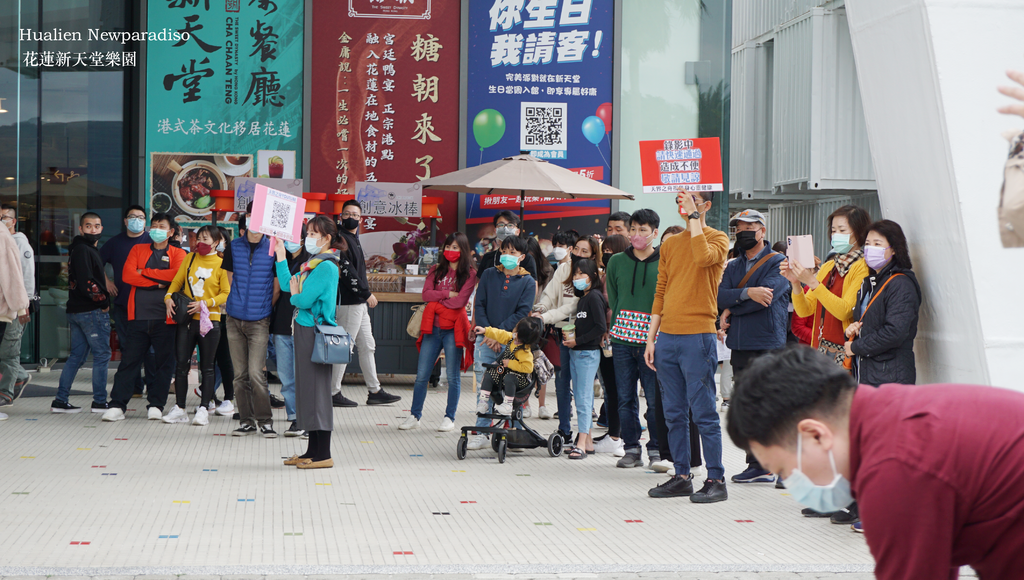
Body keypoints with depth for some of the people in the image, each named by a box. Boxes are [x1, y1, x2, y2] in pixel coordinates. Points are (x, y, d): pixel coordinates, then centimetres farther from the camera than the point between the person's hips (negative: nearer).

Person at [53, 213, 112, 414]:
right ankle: (100, 402, 0)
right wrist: (104, 302, -12)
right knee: (102, 354, -2)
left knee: (76, 355, 12)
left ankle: (60, 400, 11)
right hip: (92, 311, -10)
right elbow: (86, 282, -22)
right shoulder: (83, 250, -14)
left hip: (76, 310, 10)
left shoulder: (77, 249, 18)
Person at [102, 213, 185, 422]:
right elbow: (127, 275, -1)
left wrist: (144, 272, -6)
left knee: (164, 362, 2)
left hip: (164, 318, -1)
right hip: (138, 317, 1)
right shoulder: (137, 250, 15)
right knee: (129, 360, 0)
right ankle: (117, 405, 1)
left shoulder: (178, 254, 9)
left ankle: (156, 405, 10)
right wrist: (158, 281, -8)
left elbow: (178, 274, -12)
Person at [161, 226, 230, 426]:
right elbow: (177, 281, 14)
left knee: (207, 367, 3)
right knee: (182, 364, 2)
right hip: (186, 319, 3)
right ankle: (179, 408, 9)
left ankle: (203, 409, 8)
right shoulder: (190, 258, 10)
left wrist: (205, 304, -16)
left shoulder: (221, 264, -1)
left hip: (209, 320, -3)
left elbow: (226, 294, -5)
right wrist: (169, 297, -5)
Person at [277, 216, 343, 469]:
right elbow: (287, 284, 17)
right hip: (305, 330, 10)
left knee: (317, 390, -5)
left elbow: (304, 300, -20)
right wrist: (280, 254, 16)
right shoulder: (313, 263, 13)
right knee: (307, 389, 12)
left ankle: (324, 455, -1)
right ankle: (313, 450, 19)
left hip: (315, 333, -10)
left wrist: (295, 296, 2)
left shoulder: (326, 266, -16)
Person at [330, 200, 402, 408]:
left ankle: (374, 391, 19)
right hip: (348, 302, -11)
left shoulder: (353, 238, 18)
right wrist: (367, 294, -17)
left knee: (367, 346, 13)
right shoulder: (341, 238, -14)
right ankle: (333, 393, 0)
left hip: (359, 303, 11)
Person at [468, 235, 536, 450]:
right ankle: (481, 432, 2)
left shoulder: (527, 282, 5)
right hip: (486, 339, 2)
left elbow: (522, 313, -4)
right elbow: (479, 305, 7)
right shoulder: (489, 275, 12)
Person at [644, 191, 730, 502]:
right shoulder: (670, 244, 16)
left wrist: (694, 216, -15)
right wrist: (651, 338, 13)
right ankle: (681, 477, 16)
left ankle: (716, 480, -1)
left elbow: (703, 256, -26)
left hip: (698, 336, -6)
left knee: (704, 413, -6)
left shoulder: (717, 239, -1)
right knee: (674, 413, 9)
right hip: (667, 337, 6)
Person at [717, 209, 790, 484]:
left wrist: (731, 310, -5)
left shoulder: (778, 263, 0)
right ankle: (757, 465, 12)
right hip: (740, 345, 6)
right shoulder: (733, 267, 19)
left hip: (768, 345, -6)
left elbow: (767, 296, -14)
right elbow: (720, 296, 2)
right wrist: (748, 293, -17)